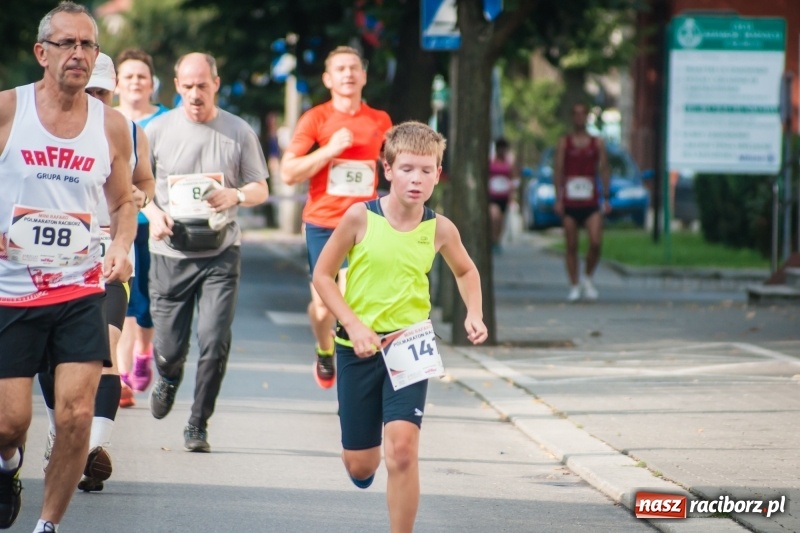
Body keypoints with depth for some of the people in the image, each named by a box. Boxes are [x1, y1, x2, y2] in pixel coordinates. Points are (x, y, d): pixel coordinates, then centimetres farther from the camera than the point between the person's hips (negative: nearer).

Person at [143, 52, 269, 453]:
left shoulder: (239, 133, 1)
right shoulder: (158, 130, 3)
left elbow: (261, 188, 7)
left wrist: (236, 196, -15)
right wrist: (152, 212, -7)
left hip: (220, 253, -1)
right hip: (170, 252, 1)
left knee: (215, 342, -12)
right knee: (168, 348, 3)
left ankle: (198, 426, 3)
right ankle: (168, 378, 40)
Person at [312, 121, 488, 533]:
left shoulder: (440, 230, -4)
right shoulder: (360, 217, -11)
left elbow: (466, 271, 17)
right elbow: (322, 275, -5)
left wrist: (474, 314, 0)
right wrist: (353, 325, -15)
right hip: (359, 347, 0)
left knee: (402, 447, -19)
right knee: (360, 465, 10)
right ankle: (365, 463, 49)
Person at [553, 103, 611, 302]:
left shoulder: (597, 143, 10)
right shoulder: (564, 142, 6)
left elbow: (604, 170, 11)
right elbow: (558, 171, 3)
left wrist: (606, 198, 3)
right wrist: (558, 199, -5)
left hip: (591, 203, 0)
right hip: (570, 203, 0)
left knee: (596, 243, -14)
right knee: (571, 247, 1)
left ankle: (588, 277, 10)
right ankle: (574, 286, 10)